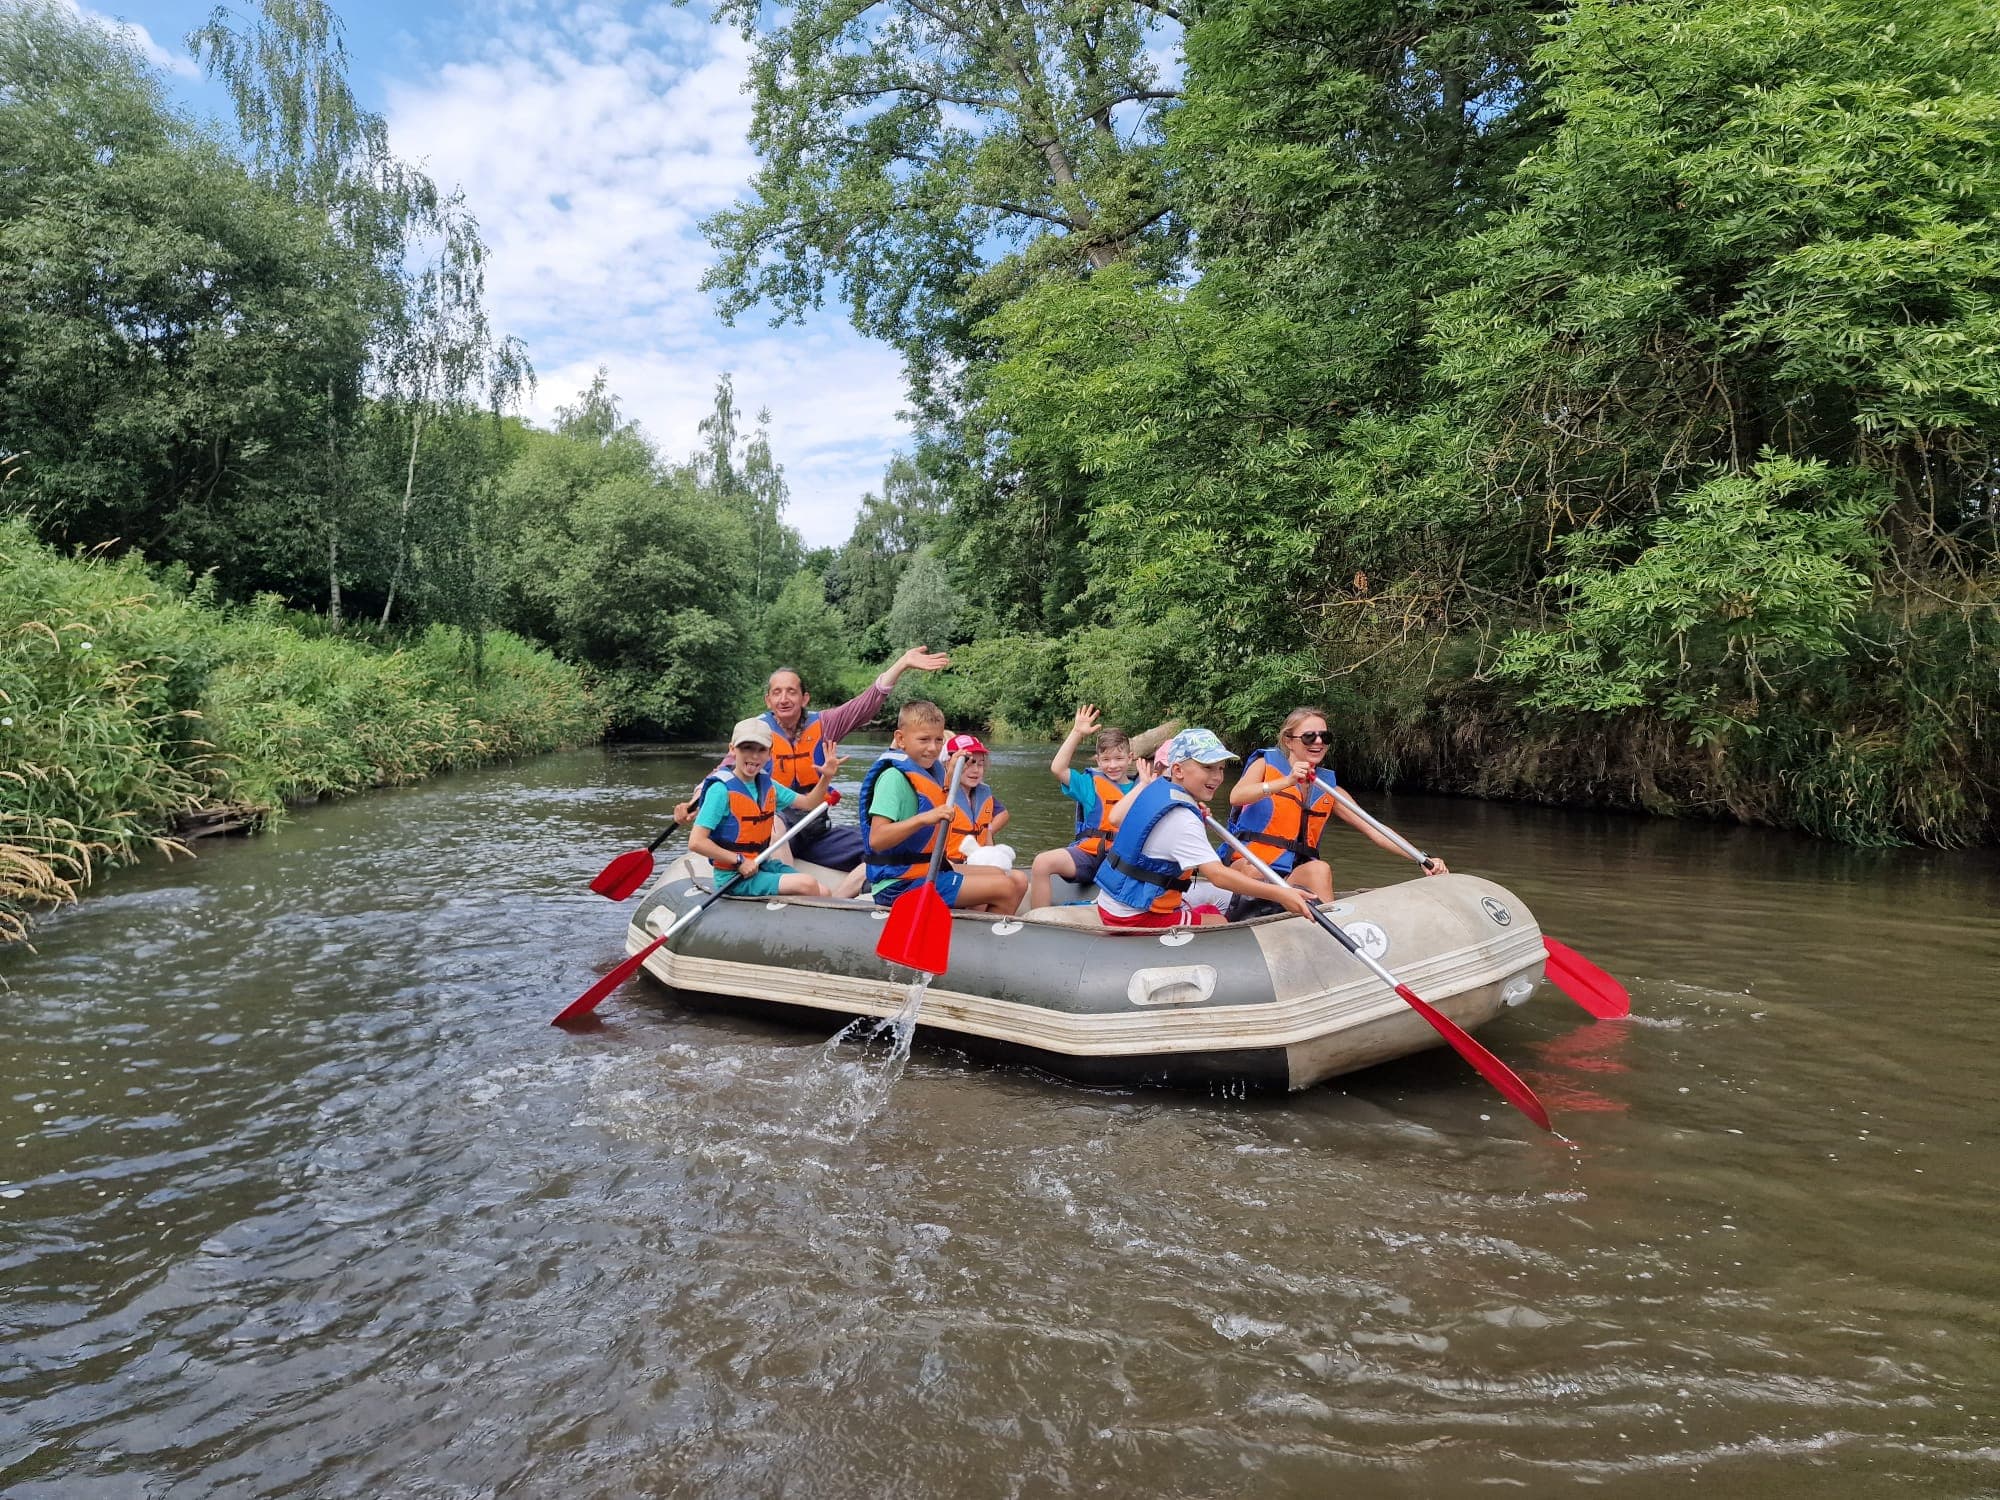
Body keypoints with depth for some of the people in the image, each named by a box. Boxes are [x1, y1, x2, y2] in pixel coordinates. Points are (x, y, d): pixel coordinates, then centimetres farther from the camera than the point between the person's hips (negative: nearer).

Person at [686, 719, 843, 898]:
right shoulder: (722, 790, -16)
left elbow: (808, 803, 16)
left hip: (763, 865, 8)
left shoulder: (767, 785, 8)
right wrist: (740, 861, -19)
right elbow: (695, 842, -21)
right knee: (807, 885, -21)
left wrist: (826, 778, -2)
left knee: (822, 893, -9)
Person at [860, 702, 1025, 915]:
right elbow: (876, 839, -27)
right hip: (900, 885, -10)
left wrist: (950, 774, 15)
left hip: (930, 871, 10)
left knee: (1014, 880, 15)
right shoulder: (894, 776, -17)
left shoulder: (930, 770, 10)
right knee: (1005, 890, -15)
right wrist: (924, 818, -36)